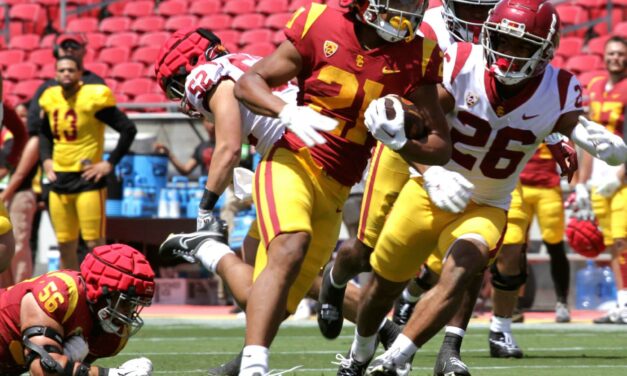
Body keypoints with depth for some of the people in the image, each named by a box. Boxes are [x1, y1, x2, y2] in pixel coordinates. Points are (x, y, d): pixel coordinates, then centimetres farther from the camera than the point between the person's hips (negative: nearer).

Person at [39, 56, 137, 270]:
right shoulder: (51, 99, 8)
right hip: (59, 180, 6)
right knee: (65, 245, 9)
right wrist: (46, 160, 11)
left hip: (87, 180, -6)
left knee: (95, 244, -8)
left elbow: (128, 129, -10)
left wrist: (110, 163, -12)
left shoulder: (94, 98, -11)